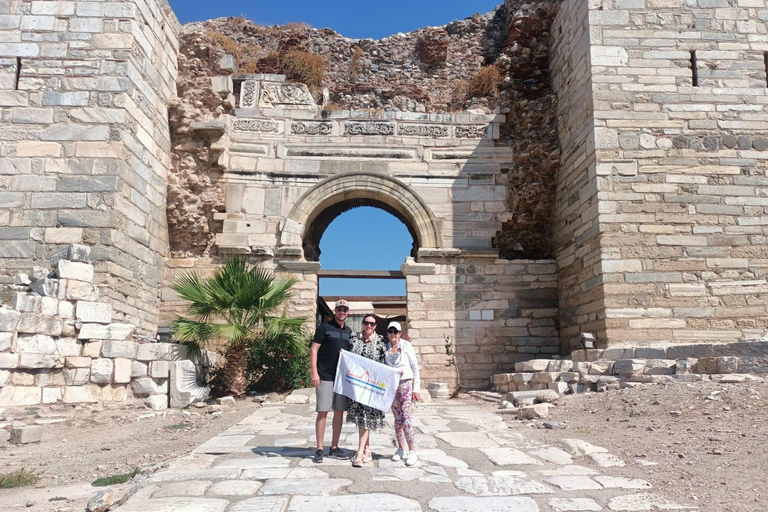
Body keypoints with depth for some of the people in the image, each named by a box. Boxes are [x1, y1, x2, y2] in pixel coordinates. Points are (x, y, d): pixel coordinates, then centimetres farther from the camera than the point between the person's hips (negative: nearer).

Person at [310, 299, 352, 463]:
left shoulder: (348, 331, 14)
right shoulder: (324, 327, -3)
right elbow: (314, 349, -6)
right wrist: (314, 372, -13)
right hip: (325, 377, -5)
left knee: (339, 412, 8)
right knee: (322, 412, -3)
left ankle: (334, 448, 18)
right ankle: (319, 449, 5)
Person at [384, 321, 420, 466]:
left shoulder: (406, 345, -2)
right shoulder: (385, 347, 7)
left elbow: (415, 367, 0)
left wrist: (416, 388, -2)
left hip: (405, 383, -4)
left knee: (405, 417, -12)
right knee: (397, 418, 7)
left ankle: (412, 451, -8)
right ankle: (402, 449, 16)